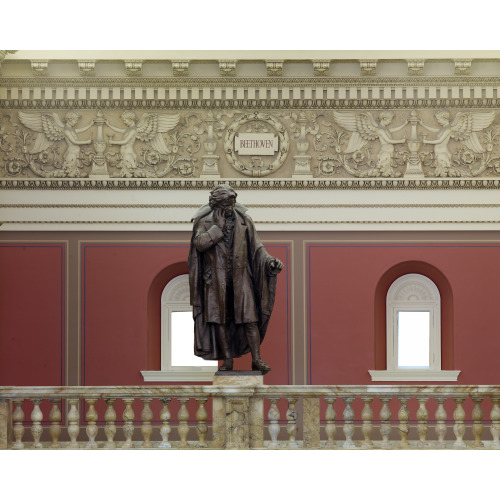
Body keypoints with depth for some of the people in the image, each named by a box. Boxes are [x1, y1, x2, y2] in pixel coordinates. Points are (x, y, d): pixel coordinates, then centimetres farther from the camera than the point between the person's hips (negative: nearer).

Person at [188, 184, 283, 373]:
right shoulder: (205, 222, 0)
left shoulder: (243, 221, 5)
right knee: (219, 319, 3)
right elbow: (200, 243, -16)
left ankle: (256, 359, -5)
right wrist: (218, 227, -16)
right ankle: (227, 360, 11)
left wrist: (270, 260, -11)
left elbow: (256, 247, 6)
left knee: (249, 318, -6)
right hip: (216, 279, -1)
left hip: (240, 277, 1)